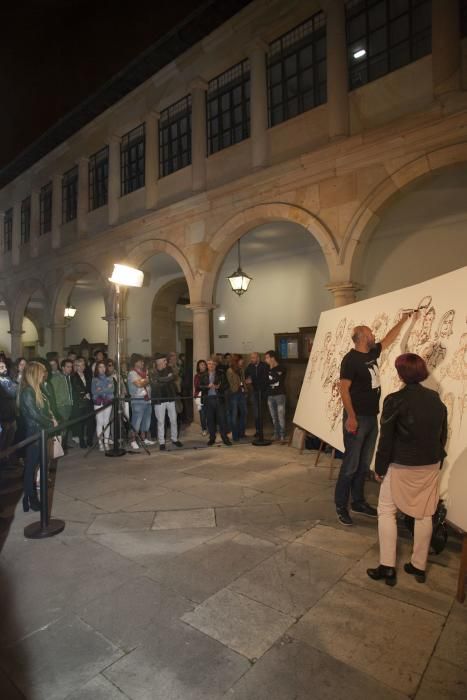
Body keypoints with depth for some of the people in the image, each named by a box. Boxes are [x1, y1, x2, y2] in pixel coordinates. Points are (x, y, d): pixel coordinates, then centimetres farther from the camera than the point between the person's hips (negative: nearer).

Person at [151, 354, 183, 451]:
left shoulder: (169, 369, 6)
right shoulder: (153, 372, -5)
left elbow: (173, 377, -12)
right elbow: (154, 384, -18)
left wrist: (161, 380, -18)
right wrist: (168, 379, -15)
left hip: (170, 398, 4)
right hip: (159, 400, -3)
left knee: (174, 420, 9)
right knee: (161, 422, 3)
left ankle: (174, 439, 25)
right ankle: (161, 442, 13)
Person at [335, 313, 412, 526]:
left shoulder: (372, 353, 10)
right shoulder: (351, 359, -14)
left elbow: (389, 338, 27)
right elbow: (344, 389, -17)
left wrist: (403, 320, 32)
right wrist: (351, 417, -21)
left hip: (372, 417, 8)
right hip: (357, 418, -8)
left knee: (364, 464, 14)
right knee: (351, 464, -2)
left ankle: (358, 502, 26)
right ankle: (341, 506, 9)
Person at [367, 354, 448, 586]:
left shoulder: (395, 400, -16)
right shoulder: (436, 399, 0)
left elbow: (386, 439, -13)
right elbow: (443, 435, 9)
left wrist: (380, 468, -3)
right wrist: (438, 462, 20)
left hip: (402, 466, -5)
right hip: (430, 465, 5)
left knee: (386, 511, 9)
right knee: (424, 514, 15)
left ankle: (387, 567, 11)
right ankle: (419, 566, 27)